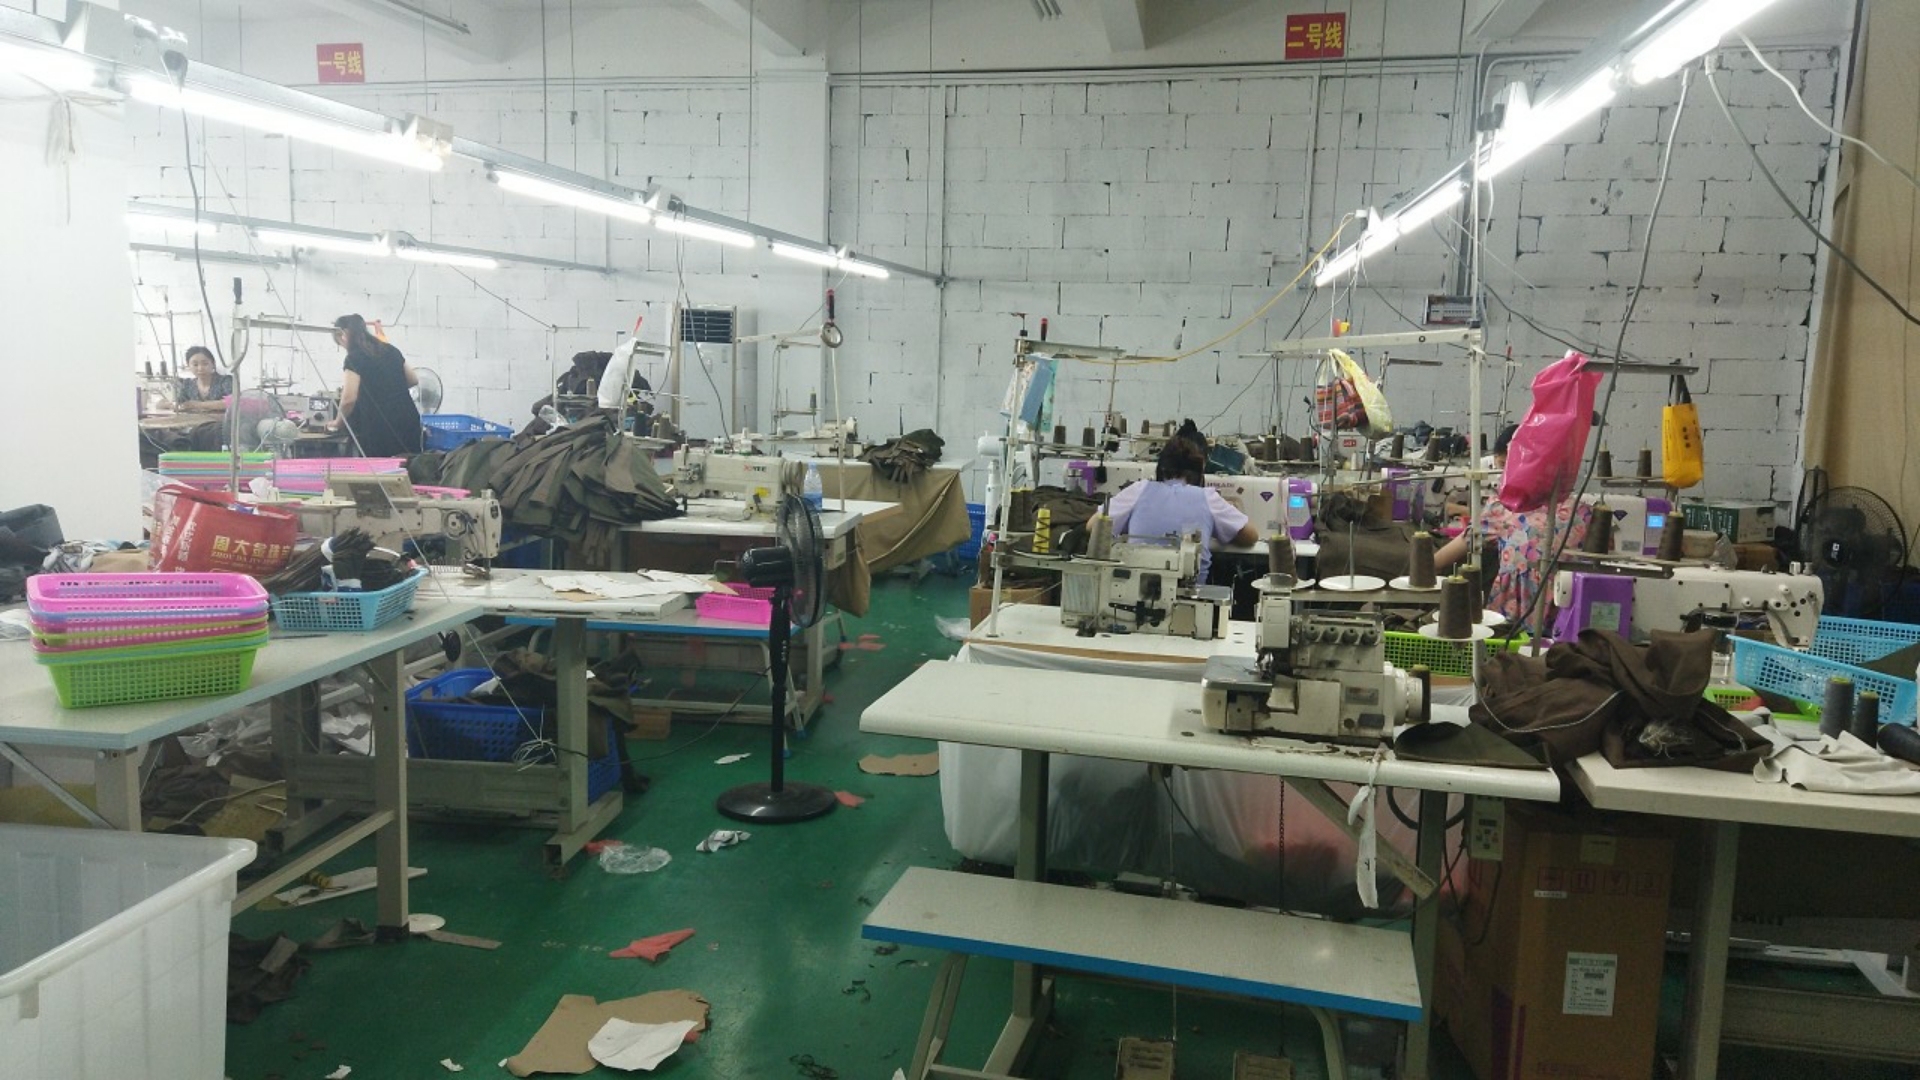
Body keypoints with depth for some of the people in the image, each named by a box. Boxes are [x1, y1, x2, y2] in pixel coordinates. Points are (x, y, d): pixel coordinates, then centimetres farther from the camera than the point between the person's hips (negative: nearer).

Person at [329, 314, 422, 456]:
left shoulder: (354, 358, -4)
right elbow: (413, 380, 26)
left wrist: (337, 422, 3)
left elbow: (349, 399, -12)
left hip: (380, 430, -6)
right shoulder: (390, 350, 15)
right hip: (409, 423, 6)